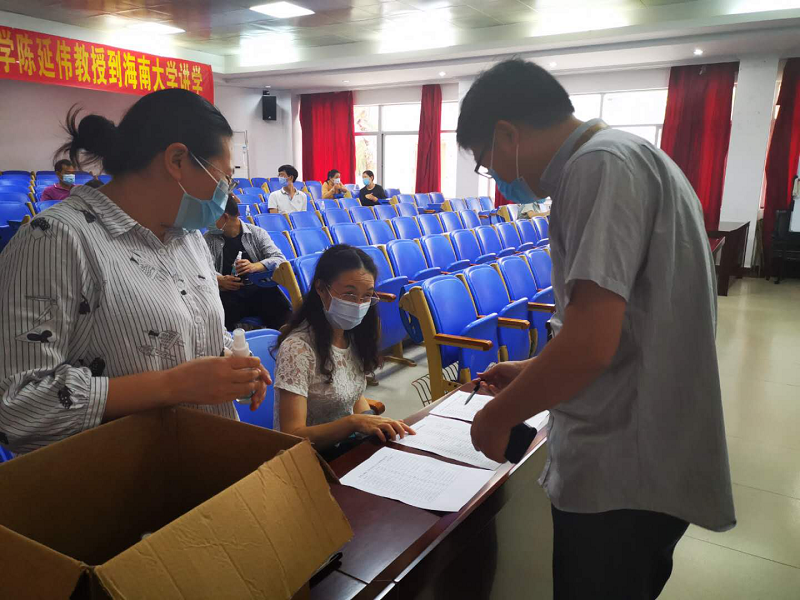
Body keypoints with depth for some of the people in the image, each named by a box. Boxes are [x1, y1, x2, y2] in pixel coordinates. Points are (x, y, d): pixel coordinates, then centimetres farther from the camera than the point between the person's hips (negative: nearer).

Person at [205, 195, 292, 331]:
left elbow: (280, 259, 0)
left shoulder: (257, 233, 10)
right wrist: (220, 280, -24)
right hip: (228, 293, 1)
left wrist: (255, 266, -19)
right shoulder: (208, 239, 13)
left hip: (261, 288, 0)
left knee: (285, 318, -29)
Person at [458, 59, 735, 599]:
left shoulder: (600, 164, -19)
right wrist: (533, 372, 18)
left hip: (621, 472, -10)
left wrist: (499, 414, -12)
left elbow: (590, 344, -28)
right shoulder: (630, 157, 13)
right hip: (649, 458, 10)